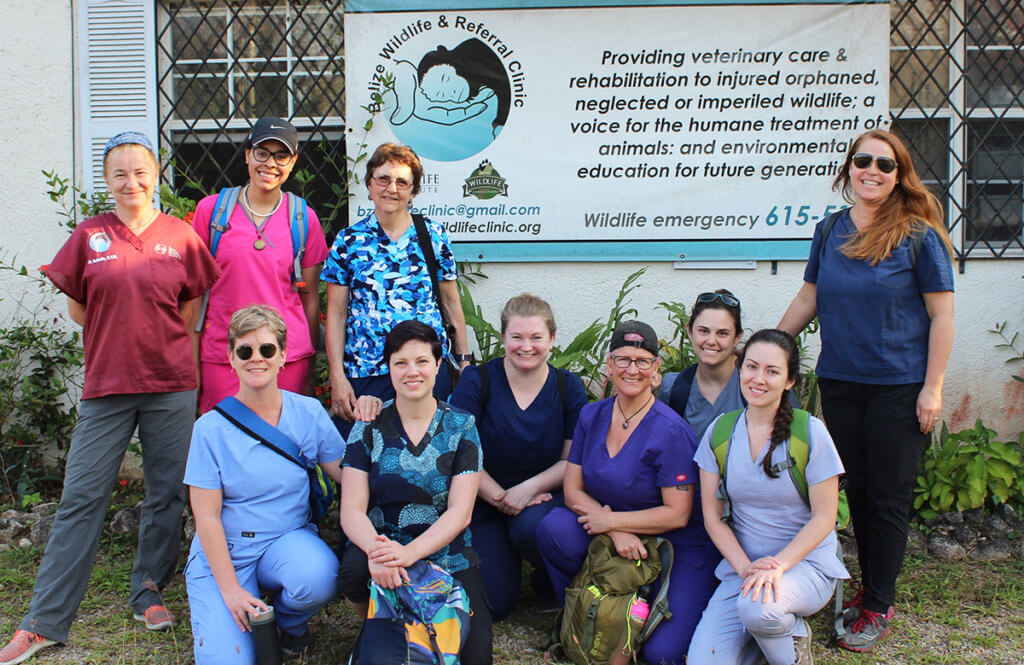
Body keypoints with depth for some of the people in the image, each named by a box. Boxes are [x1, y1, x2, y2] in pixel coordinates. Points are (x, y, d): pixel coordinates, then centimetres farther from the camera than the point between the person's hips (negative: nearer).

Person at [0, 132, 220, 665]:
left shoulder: (180, 236, 3)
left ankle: (149, 592, 26)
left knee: (167, 495, 7)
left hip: (171, 383, 1)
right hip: (106, 384, 0)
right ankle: (45, 622, 7)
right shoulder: (89, 235, 4)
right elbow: (77, 307, 11)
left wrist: (158, 340, 5)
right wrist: (117, 341, 7)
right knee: (81, 498, 0)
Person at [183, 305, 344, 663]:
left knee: (319, 576, -33)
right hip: (224, 553, -1)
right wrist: (230, 589, -15)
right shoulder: (211, 428, -7)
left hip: (290, 540, 2)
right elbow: (207, 516, -8)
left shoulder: (309, 413, -2)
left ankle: (290, 622, 3)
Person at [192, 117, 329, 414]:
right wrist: (192, 363, 3)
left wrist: (309, 371, 7)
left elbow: (310, 297, 8)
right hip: (221, 356, 0)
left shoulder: (304, 218, 4)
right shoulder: (211, 209, 2)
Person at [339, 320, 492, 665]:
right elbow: (351, 510, -6)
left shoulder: (461, 426, -1)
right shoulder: (369, 428, 0)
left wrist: (409, 553, -25)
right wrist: (375, 549, -29)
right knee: (354, 568, -33)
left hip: (447, 556, -1)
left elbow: (459, 513, -8)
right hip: (382, 546, 1)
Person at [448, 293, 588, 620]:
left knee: (531, 526, -35)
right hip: (485, 501, 0)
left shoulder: (569, 388, -3)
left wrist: (529, 488, -18)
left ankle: (550, 586, 0)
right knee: (493, 604, -10)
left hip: (543, 497, 0)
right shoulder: (477, 381, -8)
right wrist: (500, 498, -16)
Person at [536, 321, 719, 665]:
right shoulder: (591, 416, 1)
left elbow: (677, 515, -16)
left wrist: (609, 520, -16)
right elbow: (572, 490, -2)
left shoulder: (671, 432, -16)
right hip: (611, 535, 5)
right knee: (553, 527, -23)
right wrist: (616, 531, -18)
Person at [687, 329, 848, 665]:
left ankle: (794, 635, -1)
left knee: (756, 607, -36)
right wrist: (744, 566, -14)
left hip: (805, 562, -3)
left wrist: (778, 565, -21)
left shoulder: (810, 432, -9)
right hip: (741, 565, 3)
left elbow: (823, 517, -8)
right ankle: (771, 630, 12)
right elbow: (712, 515, 2)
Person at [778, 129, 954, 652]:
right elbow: (807, 301, 15)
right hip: (838, 382, 4)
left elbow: (942, 315, -6)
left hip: (898, 387, -4)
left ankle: (878, 607, 15)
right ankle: (870, 589, 27)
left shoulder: (918, 235, -7)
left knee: (888, 497, 3)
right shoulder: (829, 230, 6)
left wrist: (932, 388, -10)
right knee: (856, 490, 11)